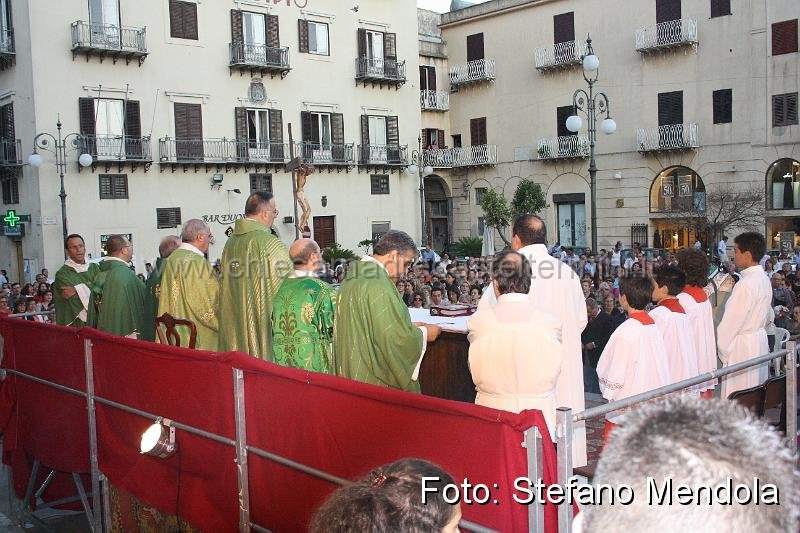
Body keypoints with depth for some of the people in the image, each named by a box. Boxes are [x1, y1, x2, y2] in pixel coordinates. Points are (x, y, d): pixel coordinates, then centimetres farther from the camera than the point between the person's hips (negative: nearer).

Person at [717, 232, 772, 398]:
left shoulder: (746, 284, -21)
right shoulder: (764, 279, 6)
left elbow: (731, 321, -18)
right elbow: (765, 312, 13)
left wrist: (723, 350, -7)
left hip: (742, 347, -9)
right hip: (760, 340, 9)